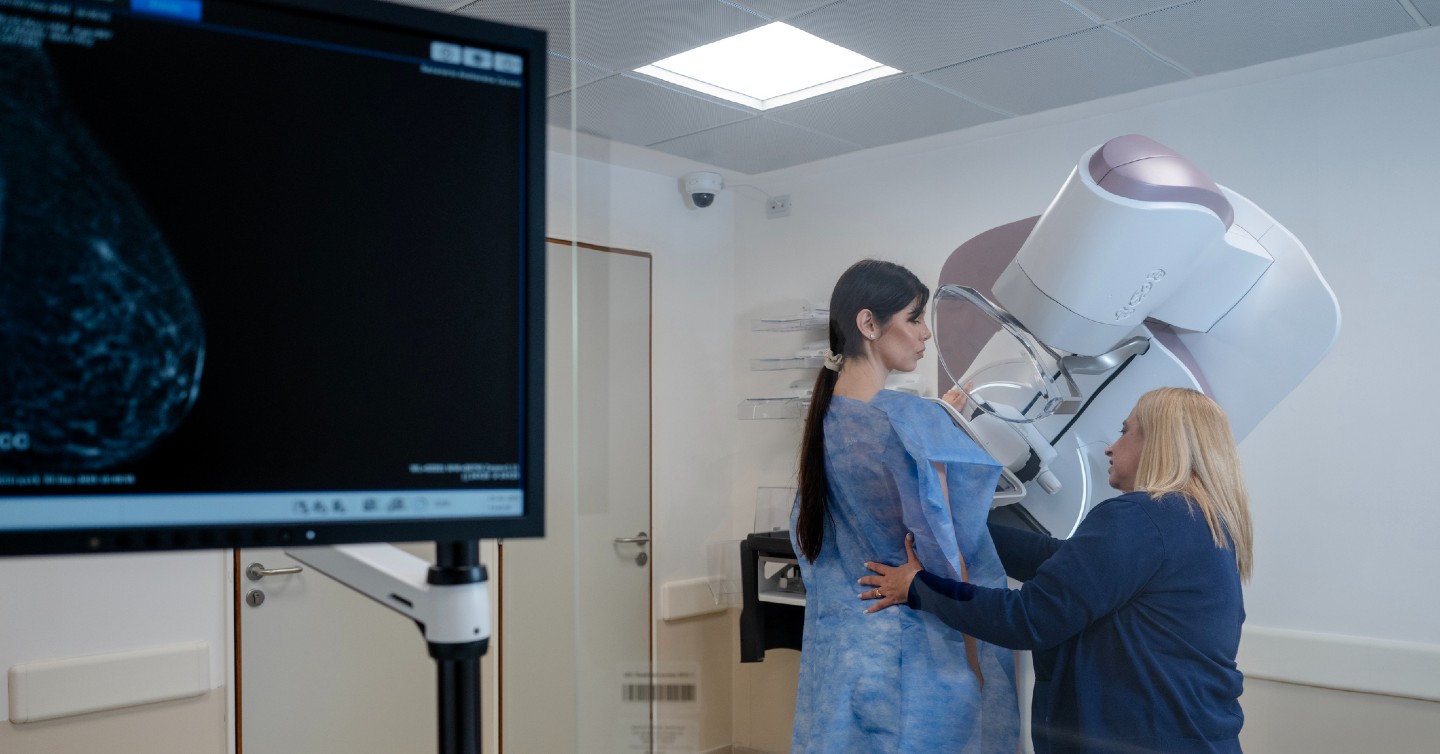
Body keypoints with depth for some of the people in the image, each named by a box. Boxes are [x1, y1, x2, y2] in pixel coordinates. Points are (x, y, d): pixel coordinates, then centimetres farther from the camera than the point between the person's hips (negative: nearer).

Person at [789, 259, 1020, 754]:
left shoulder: (824, 416, 2)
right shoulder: (912, 420, -18)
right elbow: (944, 553, -14)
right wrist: (975, 659, -6)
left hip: (838, 638, 7)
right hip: (914, 641, -6)